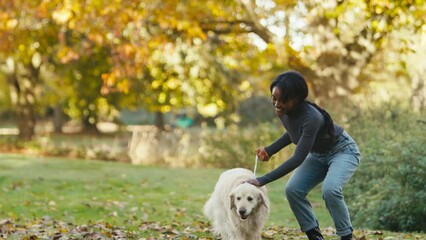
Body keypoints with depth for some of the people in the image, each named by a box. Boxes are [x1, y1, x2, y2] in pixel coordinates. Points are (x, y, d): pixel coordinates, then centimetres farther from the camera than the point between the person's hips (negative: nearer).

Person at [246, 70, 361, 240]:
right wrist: (270, 150, -4)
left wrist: (262, 181, -39)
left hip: (343, 151, -7)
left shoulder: (311, 117, -37)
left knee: (330, 190, -32)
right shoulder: (283, 111, -15)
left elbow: (298, 159, -37)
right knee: (293, 189, -14)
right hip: (318, 155, 7)